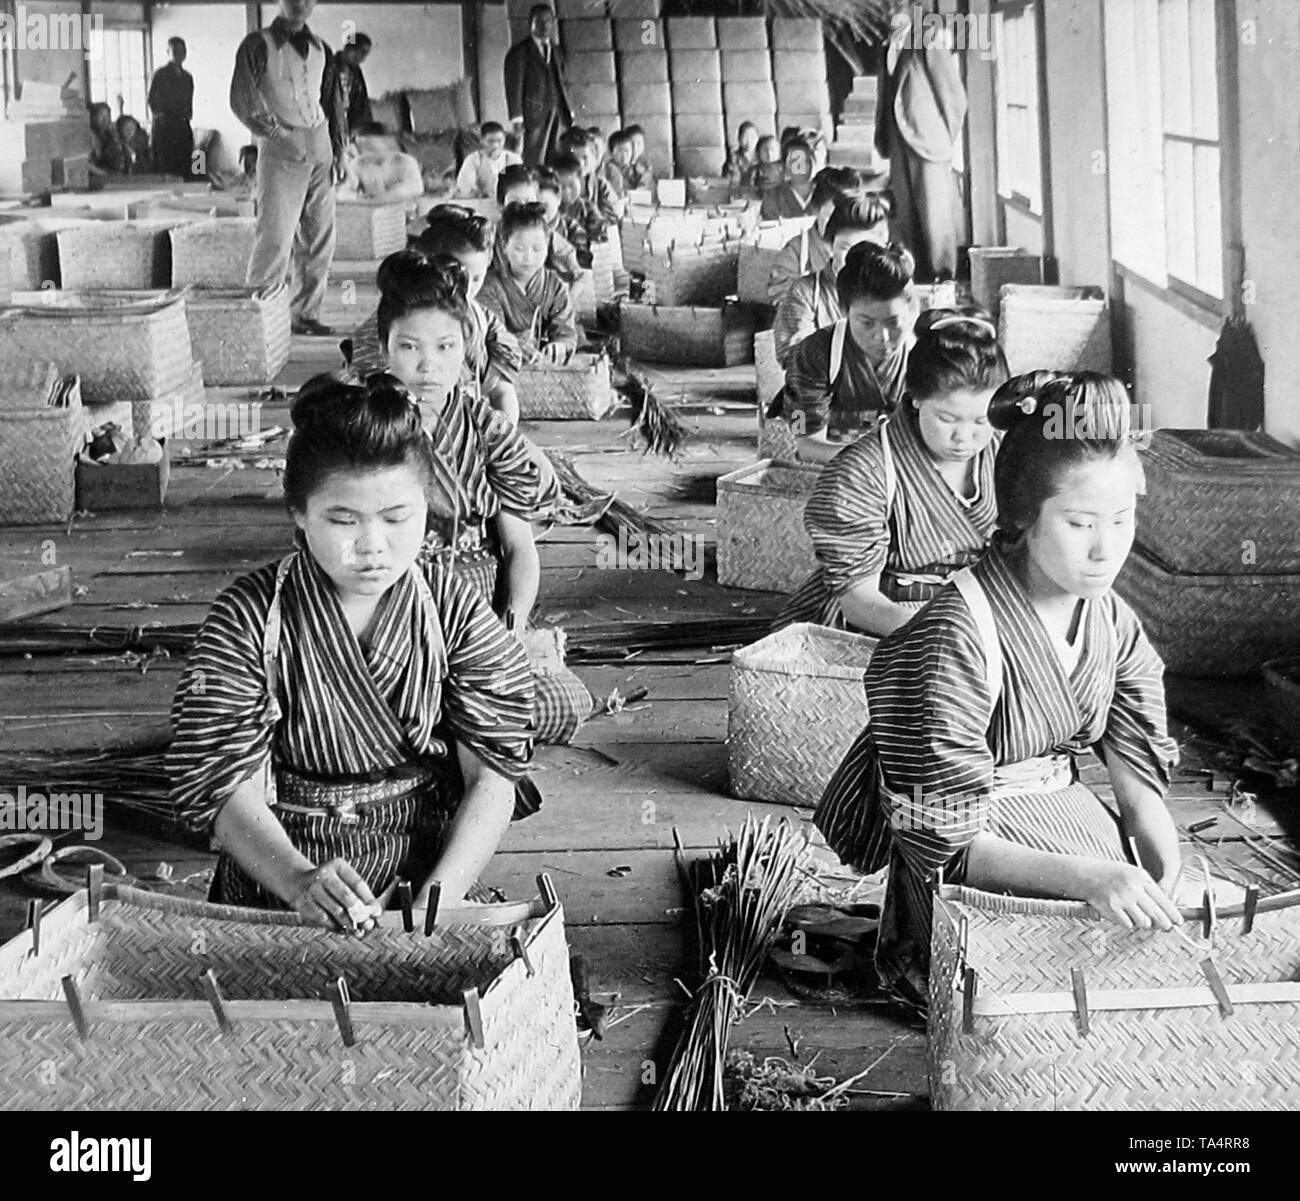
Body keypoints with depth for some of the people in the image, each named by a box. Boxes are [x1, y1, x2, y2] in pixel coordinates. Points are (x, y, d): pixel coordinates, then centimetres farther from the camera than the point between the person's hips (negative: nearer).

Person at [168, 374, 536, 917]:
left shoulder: (457, 613, 2)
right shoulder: (248, 618, -2)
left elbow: (493, 775, -4)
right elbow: (224, 781, -8)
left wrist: (436, 900, -20)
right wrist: (300, 881, -26)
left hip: (430, 878, 1)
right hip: (274, 897, -1)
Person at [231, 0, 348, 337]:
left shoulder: (321, 50, 16)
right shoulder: (259, 45, -2)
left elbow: (334, 104, 21)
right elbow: (241, 99, -10)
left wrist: (339, 151, 15)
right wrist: (271, 129, -21)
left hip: (320, 148, 6)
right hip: (281, 149, -6)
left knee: (319, 237, 5)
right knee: (275, 236, -12)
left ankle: (306, 313, 12)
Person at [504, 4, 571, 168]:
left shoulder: (556, 51, 20)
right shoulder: (519, 51, 0)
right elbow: (513, 86, -6)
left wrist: (568, 114, 11)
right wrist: (517, 118, -15)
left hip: (557, 115, 5)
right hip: (533, 114, -5)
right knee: (533, 161, -11)